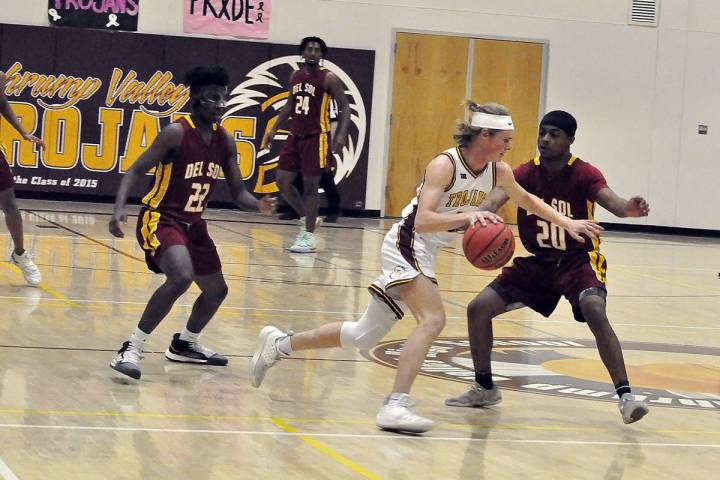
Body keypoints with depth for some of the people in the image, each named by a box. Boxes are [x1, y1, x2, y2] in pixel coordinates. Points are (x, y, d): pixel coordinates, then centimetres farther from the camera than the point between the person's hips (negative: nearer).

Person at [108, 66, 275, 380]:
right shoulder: (177, 133, -18)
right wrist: (119, 209, -34)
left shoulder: (225, 142, 3)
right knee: (181, 277, -32)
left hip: (193, 224, 8)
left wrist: (258, 205, -16)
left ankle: (184, 345, 43)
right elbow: (136, 170, -19)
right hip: (160, 219, -8)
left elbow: (238, 193, 6)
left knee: (217, 290, 19)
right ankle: (132, 349, -24)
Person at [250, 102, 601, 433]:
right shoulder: (445, 165, -21)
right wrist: (468, 216, -41)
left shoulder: (498, 171, 1)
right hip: (406, 246, -8)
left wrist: (566, 223, 15)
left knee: (364, 336, 13)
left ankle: (280, 344, 27)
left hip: (425, 255, 8)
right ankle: (396, 406, -32)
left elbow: (525, 199, 20)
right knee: (433, 319, -28)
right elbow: (422, 220, -30)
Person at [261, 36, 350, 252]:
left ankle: (309, 236, 3)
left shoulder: (329, 79, -9)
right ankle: (306, 218, 23)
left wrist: (342, 134, -22)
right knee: (282, 181, 5)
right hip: (295, 136, 7)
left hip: (316, 138, -7)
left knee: (310, 186, -5)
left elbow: (345, 107, -9)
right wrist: (274, 129, 15)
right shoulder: (295, 76, 10)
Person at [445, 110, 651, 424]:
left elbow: (609, 200, -35)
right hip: (537, 262, 5)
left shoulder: (584, 175, -17)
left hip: (578, 260, -5)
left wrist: (629, 209, -60)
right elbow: (497, 198, -26)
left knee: (595, 312, -32)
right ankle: (484, 388, 18)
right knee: (478, 308, -1)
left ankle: (626, 396, -26)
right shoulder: (526, 173, -9)